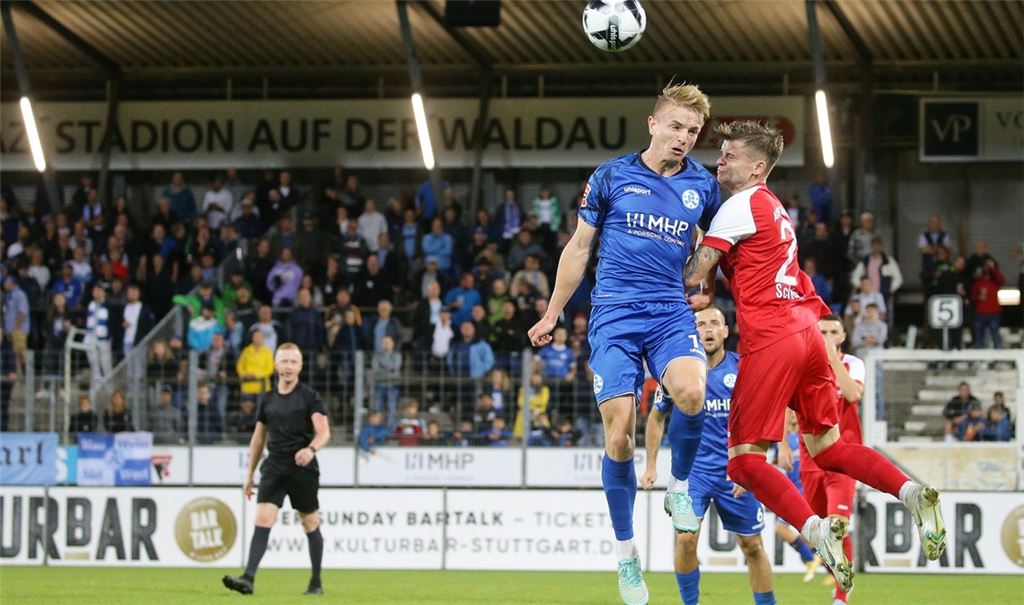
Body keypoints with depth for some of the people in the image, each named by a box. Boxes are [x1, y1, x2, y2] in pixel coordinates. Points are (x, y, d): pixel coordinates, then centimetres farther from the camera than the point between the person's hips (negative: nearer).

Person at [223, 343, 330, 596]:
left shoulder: (310, 397, -2)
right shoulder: (267, 400, 11)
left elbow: (324, 432, -10)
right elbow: (258, 438, 19)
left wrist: (311, 449, -32)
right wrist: (249, 475, 19)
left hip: (303, 469, -3)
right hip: (274, 468, 3)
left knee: (311, 525, 6)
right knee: (262, 520, -13)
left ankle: (316, 583, 18)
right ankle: (248, 578, -23)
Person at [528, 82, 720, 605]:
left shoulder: (703, 186, 8)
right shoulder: (611, 177, 3)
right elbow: (578, 247, 13)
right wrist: (552, 313, 15)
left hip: (671, 312, 1)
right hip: (614, 315, -1)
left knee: (691, 392, -31)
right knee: (619, 434, -10)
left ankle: (679, 487, -3)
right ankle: (625, 551, 6)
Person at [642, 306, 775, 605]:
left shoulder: (742, 369, -4)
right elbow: (657, 417, 11)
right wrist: (651, 466, 9)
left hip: (734, 470, 1)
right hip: (690, 466, -1)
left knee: (752, 545, 5)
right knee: (686, 538, -17)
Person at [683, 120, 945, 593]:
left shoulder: (741, 206, -6)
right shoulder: (772, 207, 22)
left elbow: (694, 275, -7)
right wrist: (708, 297, 17)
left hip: (770, 339, -9)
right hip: (806, 330, 9)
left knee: (744, 460, -6)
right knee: (827, 448, 16)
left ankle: (815, 528, -26)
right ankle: (912, 493, -4)